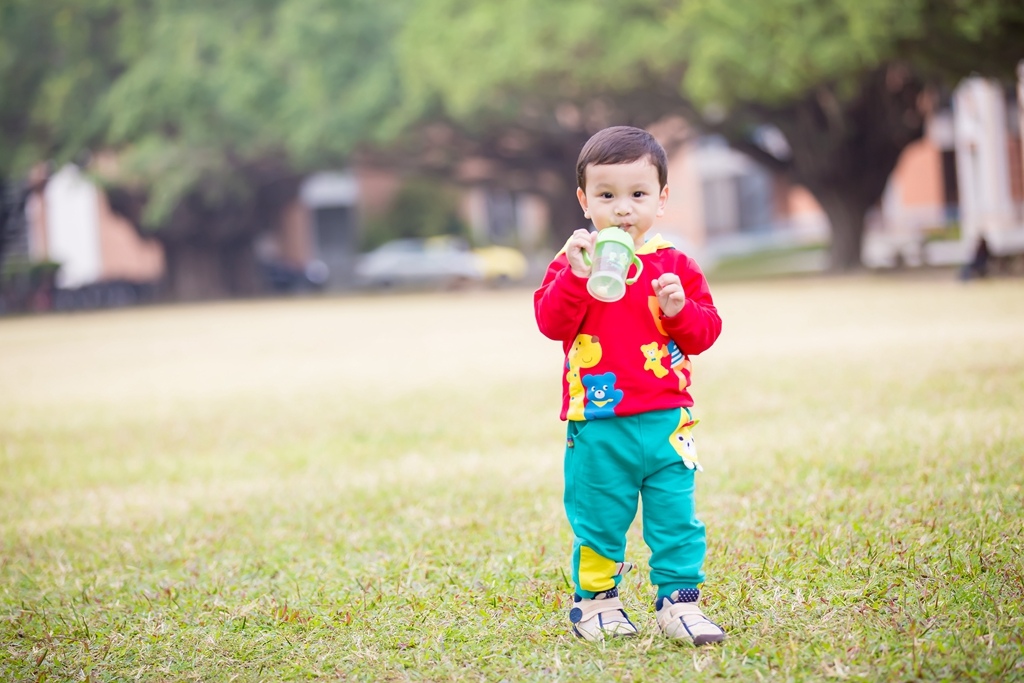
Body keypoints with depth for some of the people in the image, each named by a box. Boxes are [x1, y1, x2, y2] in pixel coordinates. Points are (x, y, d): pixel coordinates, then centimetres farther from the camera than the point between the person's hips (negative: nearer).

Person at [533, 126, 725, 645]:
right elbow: (551, 323, -13)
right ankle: (595, 601, 22)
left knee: (676, 519, 2)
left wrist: (680, 309, -17)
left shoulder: (674, 266, 5)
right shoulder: (572, 263, 0)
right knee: (598, 520, 8)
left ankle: (679, 602, 10)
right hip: (597, 426, -1)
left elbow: (705, 333, 3)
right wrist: (575, 276, -25)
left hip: (666, 420, 1)